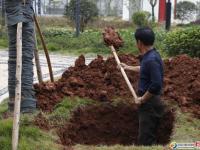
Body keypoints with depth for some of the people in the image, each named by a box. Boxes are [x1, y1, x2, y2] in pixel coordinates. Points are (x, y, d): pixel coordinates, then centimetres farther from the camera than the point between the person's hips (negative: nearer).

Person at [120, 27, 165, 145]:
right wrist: (128, 67, 40)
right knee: (150, 136, 19)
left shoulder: (151, 59, -24)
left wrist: (142, 99, -18)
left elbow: (156, 85, -30)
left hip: (150, 103, -10)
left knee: (145, 140, -4)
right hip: (150, 102, 10)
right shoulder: (149, 56, 8)